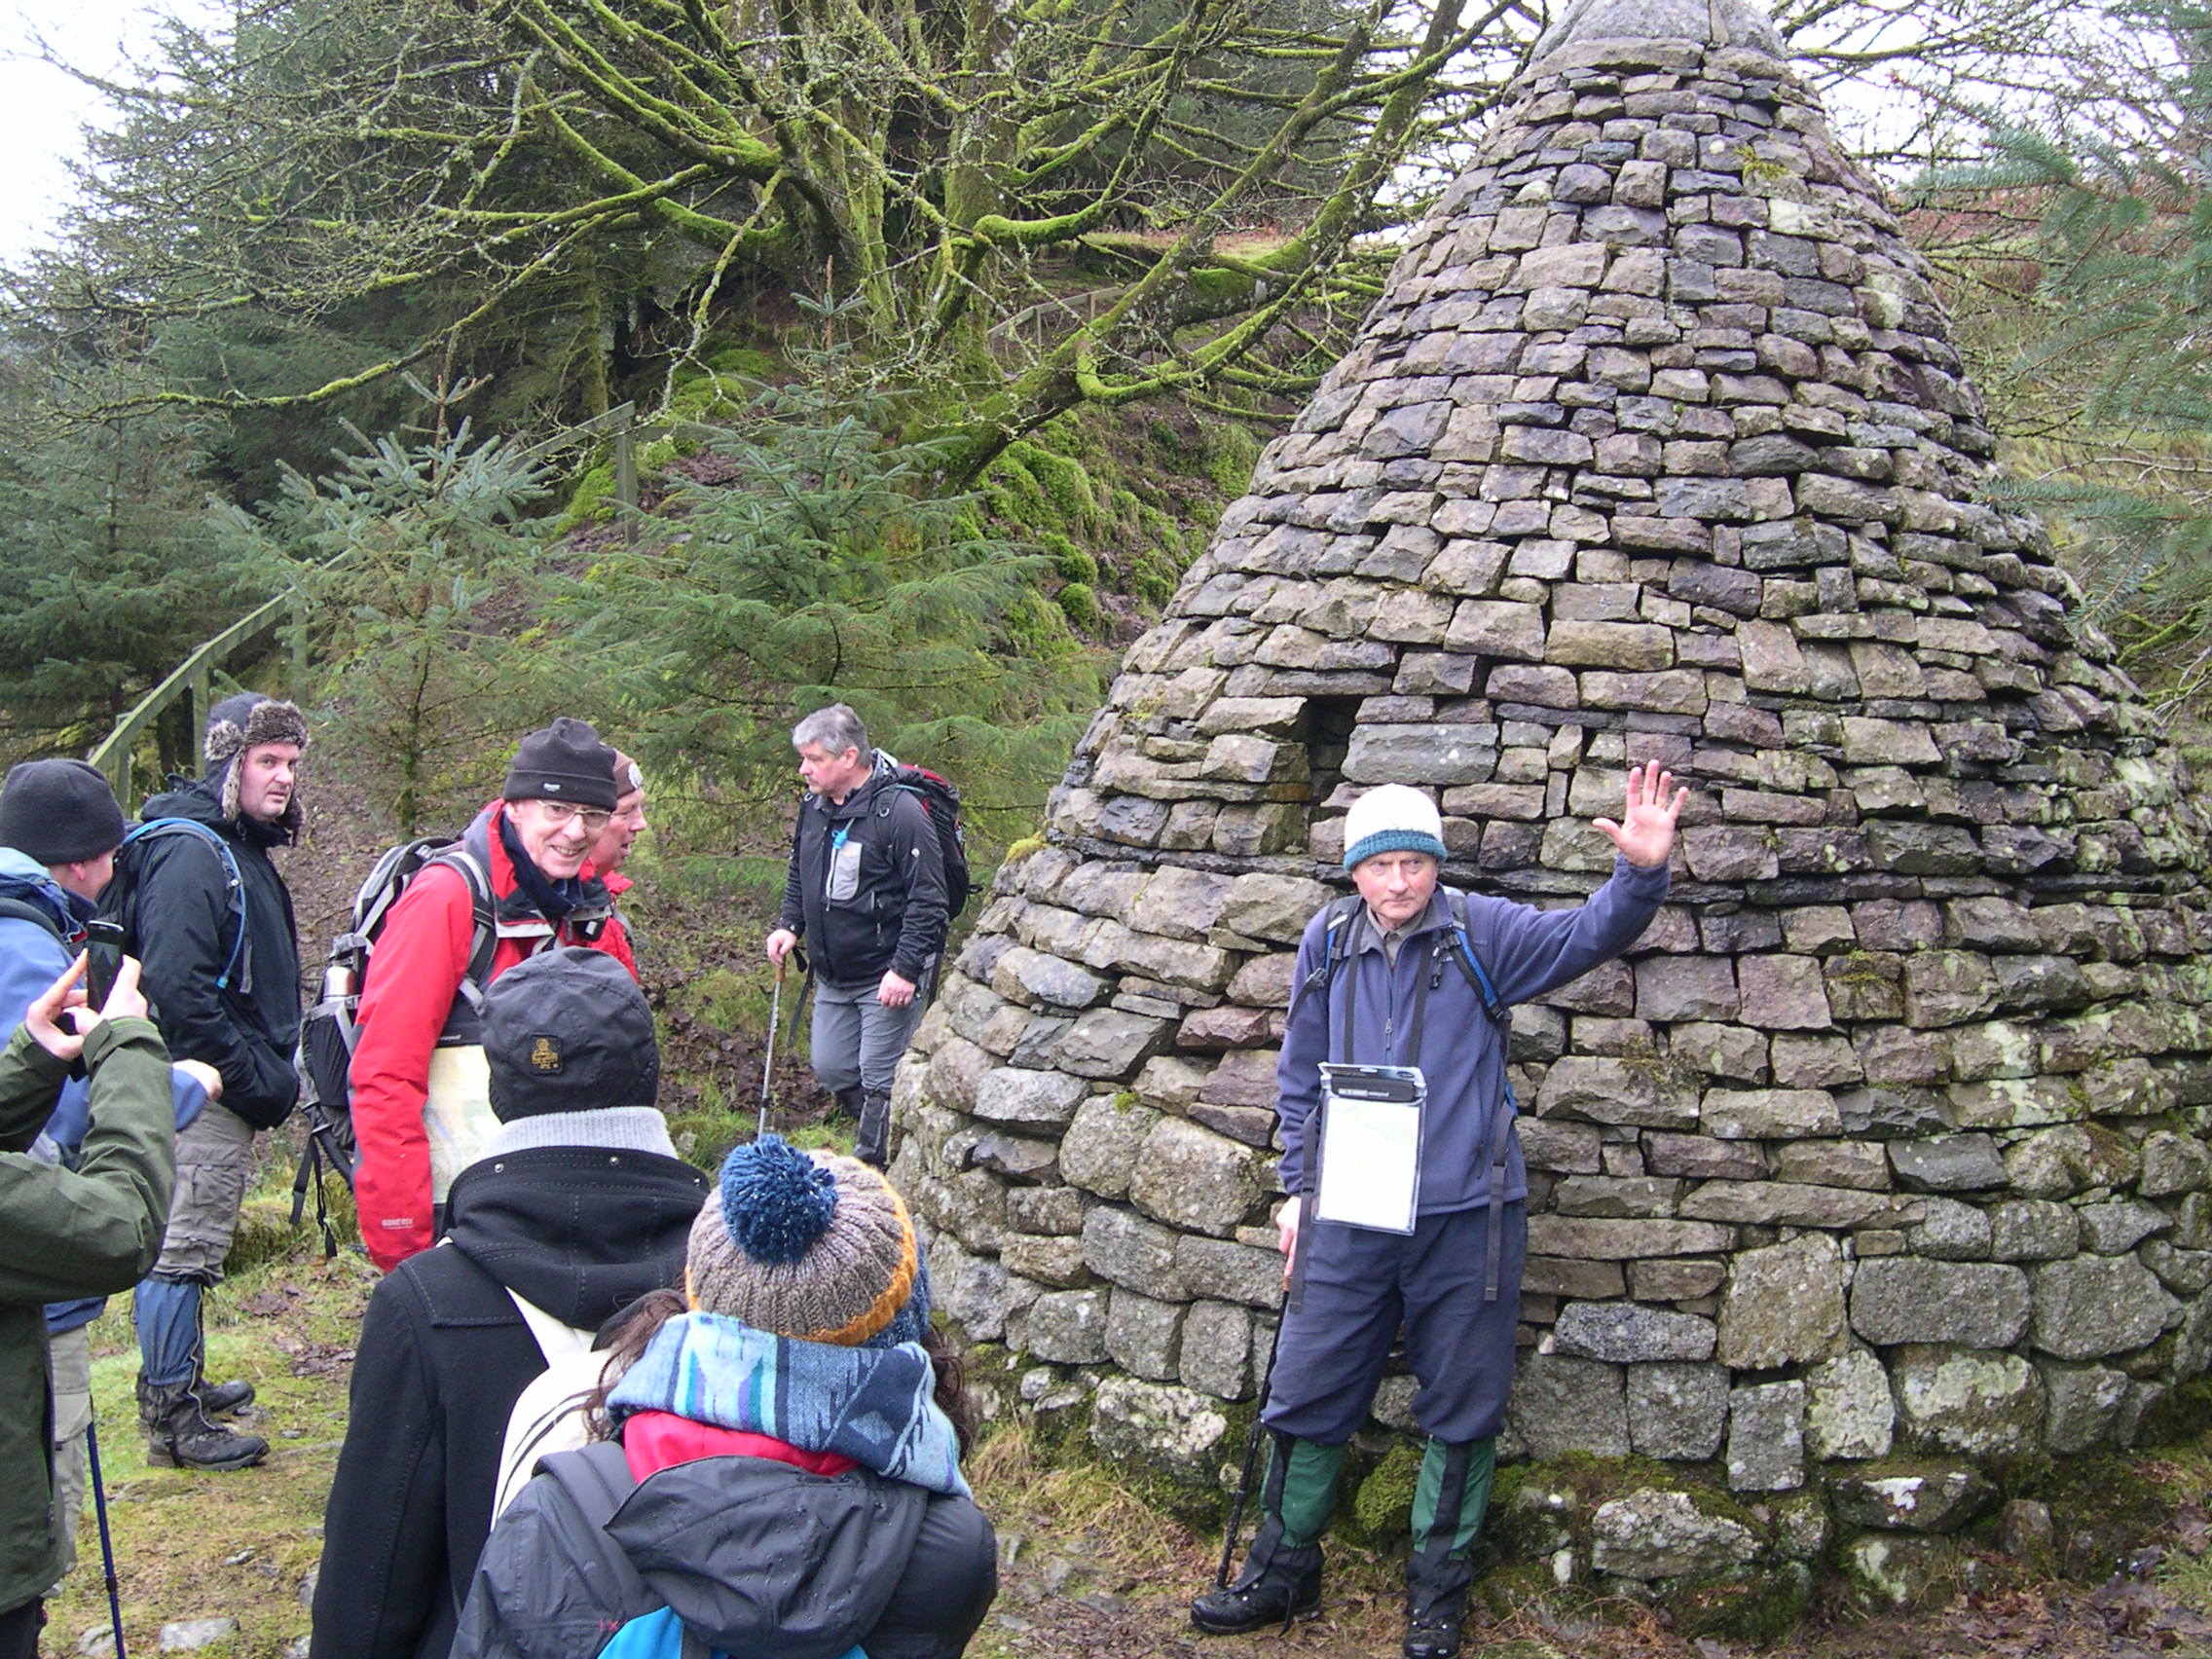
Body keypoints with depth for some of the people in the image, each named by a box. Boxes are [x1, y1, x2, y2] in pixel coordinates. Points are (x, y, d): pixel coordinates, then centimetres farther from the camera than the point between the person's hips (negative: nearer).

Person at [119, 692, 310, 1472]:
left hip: (228, 1093, 10)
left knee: (186, 1250, 19)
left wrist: (273, 1072, 12)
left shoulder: (244, 852, 16)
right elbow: (178, 990, -24)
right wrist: (254, 1079, -19)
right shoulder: (190, 854, -16)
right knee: (185, 1251, -4)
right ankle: (171, 1420, 2)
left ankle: (180, 1385, 31)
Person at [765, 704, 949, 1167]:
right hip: (833, 977, 8)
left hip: (886, 978, -8)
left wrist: (906, 968, -23)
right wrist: (789, 925, 5)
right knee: (830, 1069, 15)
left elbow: (928, 898, -19)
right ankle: (886, 1132, 34)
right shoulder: (813, 806, 5)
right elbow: (799, 875, 21)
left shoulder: (898, 811, -19)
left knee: (879, 1079, -3)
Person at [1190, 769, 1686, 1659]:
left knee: (1461, 1412, 8)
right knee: (1306, 1396, 8)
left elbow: (1590, 933, -13)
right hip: (1347, 1220, 2)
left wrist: (1642, 873, -33)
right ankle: (1283, 1568, 27)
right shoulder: (1326, 945, 4)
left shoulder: (1481, 933, -3)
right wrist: (1297, 1187, 12)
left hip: (1466, 1219, -2)